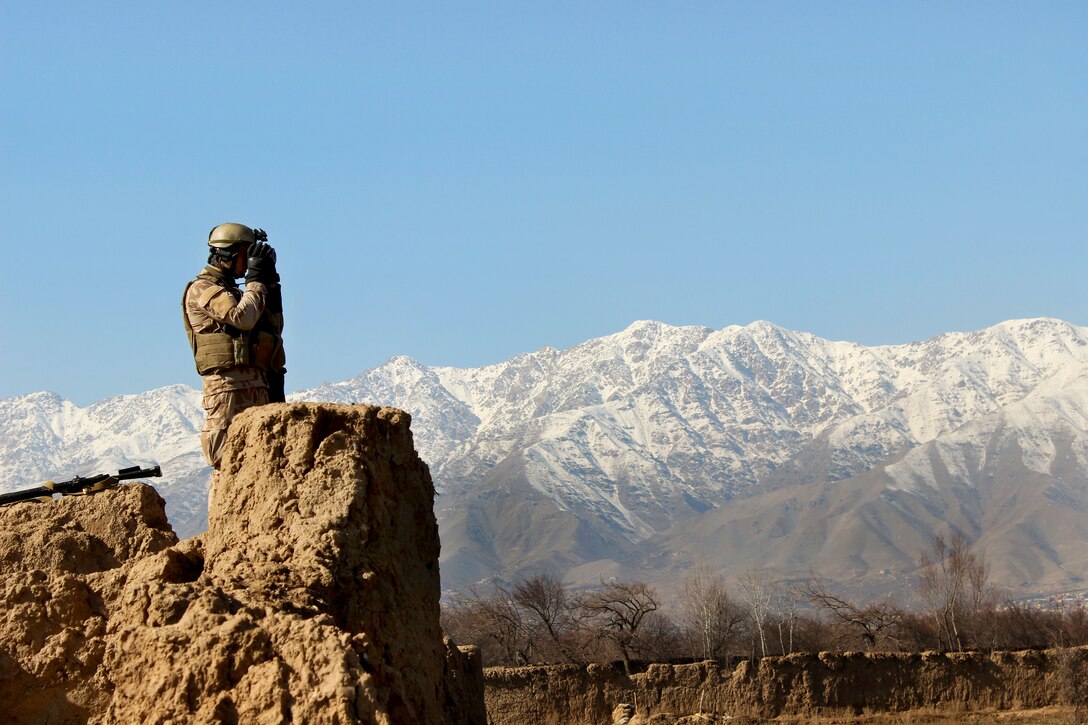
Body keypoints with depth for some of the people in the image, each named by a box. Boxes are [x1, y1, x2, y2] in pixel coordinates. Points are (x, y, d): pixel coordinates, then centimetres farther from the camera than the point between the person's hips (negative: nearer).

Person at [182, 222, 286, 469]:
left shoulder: (232, 292, 24)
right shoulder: (201, 289, -3)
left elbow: (274, 328, 21)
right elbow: (243, 318, -18)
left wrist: (270, 283, 14)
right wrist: (256, 279, -5)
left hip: (256, 383, 9)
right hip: (228, 384, -9)